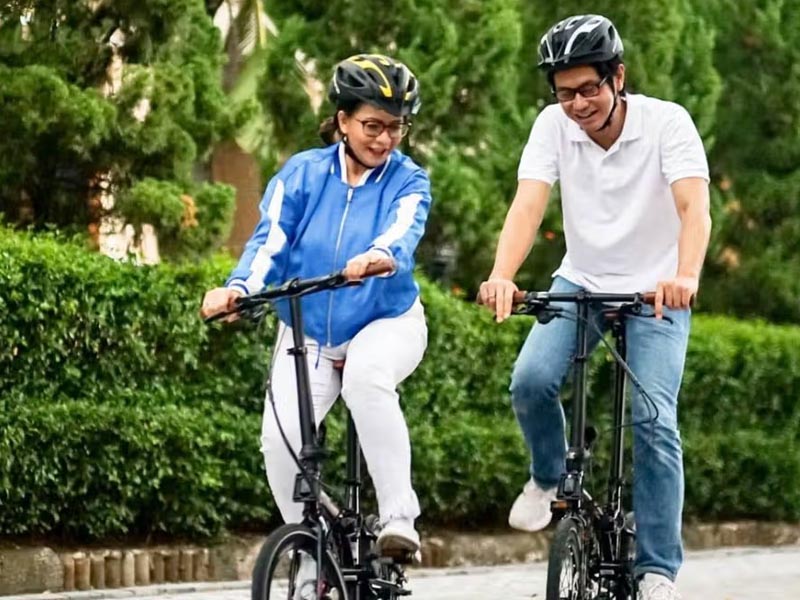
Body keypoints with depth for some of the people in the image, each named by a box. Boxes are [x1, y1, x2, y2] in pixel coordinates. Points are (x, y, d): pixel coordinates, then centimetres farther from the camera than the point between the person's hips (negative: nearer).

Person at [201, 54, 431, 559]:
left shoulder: (408, 182, -7)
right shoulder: (303, 173, -3)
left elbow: (403, 233, -28)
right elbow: (271, 238, -16)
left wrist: (381, 257, -53)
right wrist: (239, 288, -36)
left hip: (386, 323, -2)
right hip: (308, 332, 2)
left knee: (366, 376, -37)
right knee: (280, 438, -21)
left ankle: (400, 518, -29)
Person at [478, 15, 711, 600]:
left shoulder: (667, 122, -19)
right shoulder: (554, 126, -12)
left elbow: (694, 206, -32)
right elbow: (528, 205, -24)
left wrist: (686, 277, -52)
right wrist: (502, 277, -43)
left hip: (656, 290, -2)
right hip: (582, 282, 2)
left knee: (654, 421, -16)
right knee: (531, 380, -22)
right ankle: (548, 476, 9)